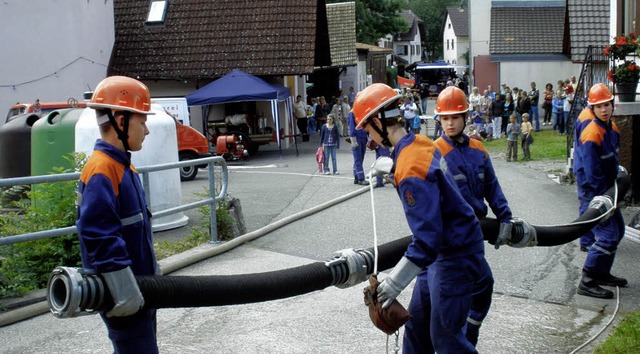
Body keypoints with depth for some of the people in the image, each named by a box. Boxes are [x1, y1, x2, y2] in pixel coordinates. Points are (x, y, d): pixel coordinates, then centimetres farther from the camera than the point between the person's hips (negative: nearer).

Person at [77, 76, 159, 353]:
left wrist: (150, 278, 21)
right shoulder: (101, 170, -20)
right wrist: (124, 291, -27)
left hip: (138, 289, 10)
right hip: (124, 297, -10)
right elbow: (99, 236, -27)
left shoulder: (124, 167, 11)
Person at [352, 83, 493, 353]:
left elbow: (427, 239, -32)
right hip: (442, 252, 10)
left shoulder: (411, 170, -29)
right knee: (416, 325, 18)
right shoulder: (422, 143, -2)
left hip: (454, 259, -10)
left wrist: (394, 284, -28)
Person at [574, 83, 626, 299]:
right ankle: (587, 283, -6)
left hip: (606, 188, 10)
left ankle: (602, 273, 32)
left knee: (617, 230, 20)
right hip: (592, 192, -10)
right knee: (608, 236, -13)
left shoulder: (612, 129, 5)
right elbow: (592, 174, -25)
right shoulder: (591, 136, -25)